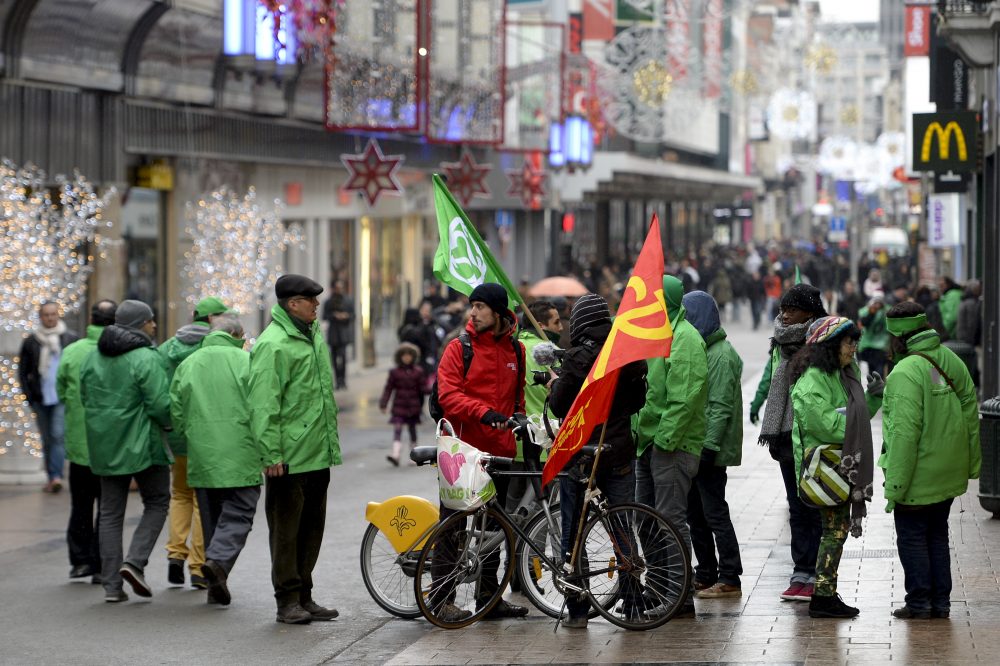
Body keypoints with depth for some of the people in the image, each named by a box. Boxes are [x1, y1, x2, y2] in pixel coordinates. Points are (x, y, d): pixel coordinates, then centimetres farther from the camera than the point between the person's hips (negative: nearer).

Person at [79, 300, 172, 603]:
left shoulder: (92, 359, 9)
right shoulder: (146, 359, -14)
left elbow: (85, 399, 15)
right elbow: (160, 404, -17)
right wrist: (169, 423, 2)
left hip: (104, 445, 6)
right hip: (141, 444, -6)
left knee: (111, 512, 9)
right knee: (157, 503, 10)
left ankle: (111, 584, 7)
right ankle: (135, 561, -7)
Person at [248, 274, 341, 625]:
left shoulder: (313, 335, 14)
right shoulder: (273, 344, -15)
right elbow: (264, 405, -19)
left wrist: (331, 444, 23)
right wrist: (272, 454, -22)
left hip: (318, 455, 9)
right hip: (289, 458, -9)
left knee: (312, 527, 13)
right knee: (287, 529, -1)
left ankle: (304, 597, 21)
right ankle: (288, 600, 5)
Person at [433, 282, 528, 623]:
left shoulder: (516, 350, 10)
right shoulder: (459, 348, -4)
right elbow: (448, 395, -13)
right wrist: (483, 411, -25)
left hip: (499, 451, 5)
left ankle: (489, 596, 22)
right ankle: (442, 597, -1)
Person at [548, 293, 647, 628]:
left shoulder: (578, 357, -13)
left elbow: (560, 406, -12)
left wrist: (554, 385, 8)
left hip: (581, 453, -4)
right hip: (621, 452, 4)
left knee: (573, 534, 5)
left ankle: (577, 609, 4)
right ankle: (632, 600, 13)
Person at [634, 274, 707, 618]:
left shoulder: (684, 338, -15)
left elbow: (684, 398, -22)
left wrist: (666, 438, -23)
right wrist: (641, 434, 16)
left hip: (672, 445, -10)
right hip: (649, 441, 11)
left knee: (671, 518, -8)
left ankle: (682, 596, -3)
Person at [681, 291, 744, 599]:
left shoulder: (721, 355, -14)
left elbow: (720, 408, -20)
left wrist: (709, 447, -24)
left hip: (710, 451, -10)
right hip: (691, 447, 10)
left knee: (714, 514, -6)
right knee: (695, 513, 14)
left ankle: (730, 579, -1)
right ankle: (706, 575, 22)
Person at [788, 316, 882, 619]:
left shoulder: (844, 374, 16)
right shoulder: (813, 379, -15)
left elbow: (857, 417, 22)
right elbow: (822, 422, -23)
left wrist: (874, 397, 6)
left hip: (842, 465, 10)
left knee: (838, 527, 11)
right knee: (836, 528, -9)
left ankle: (827, 594, 17)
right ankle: (823, 596, -5)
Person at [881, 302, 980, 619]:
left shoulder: (905, 373, -22)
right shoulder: (951, 361, 3)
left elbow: (904, 433, -25)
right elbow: (970, 414, 10)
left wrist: (894, 483, -20)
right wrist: (971, 464, 18)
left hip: (919, 477, -8)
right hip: (949, 474, 8)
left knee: (911, 536, 6)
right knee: (937, 536, 17)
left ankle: (919, 601, 10)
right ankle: (941, 602, 21)